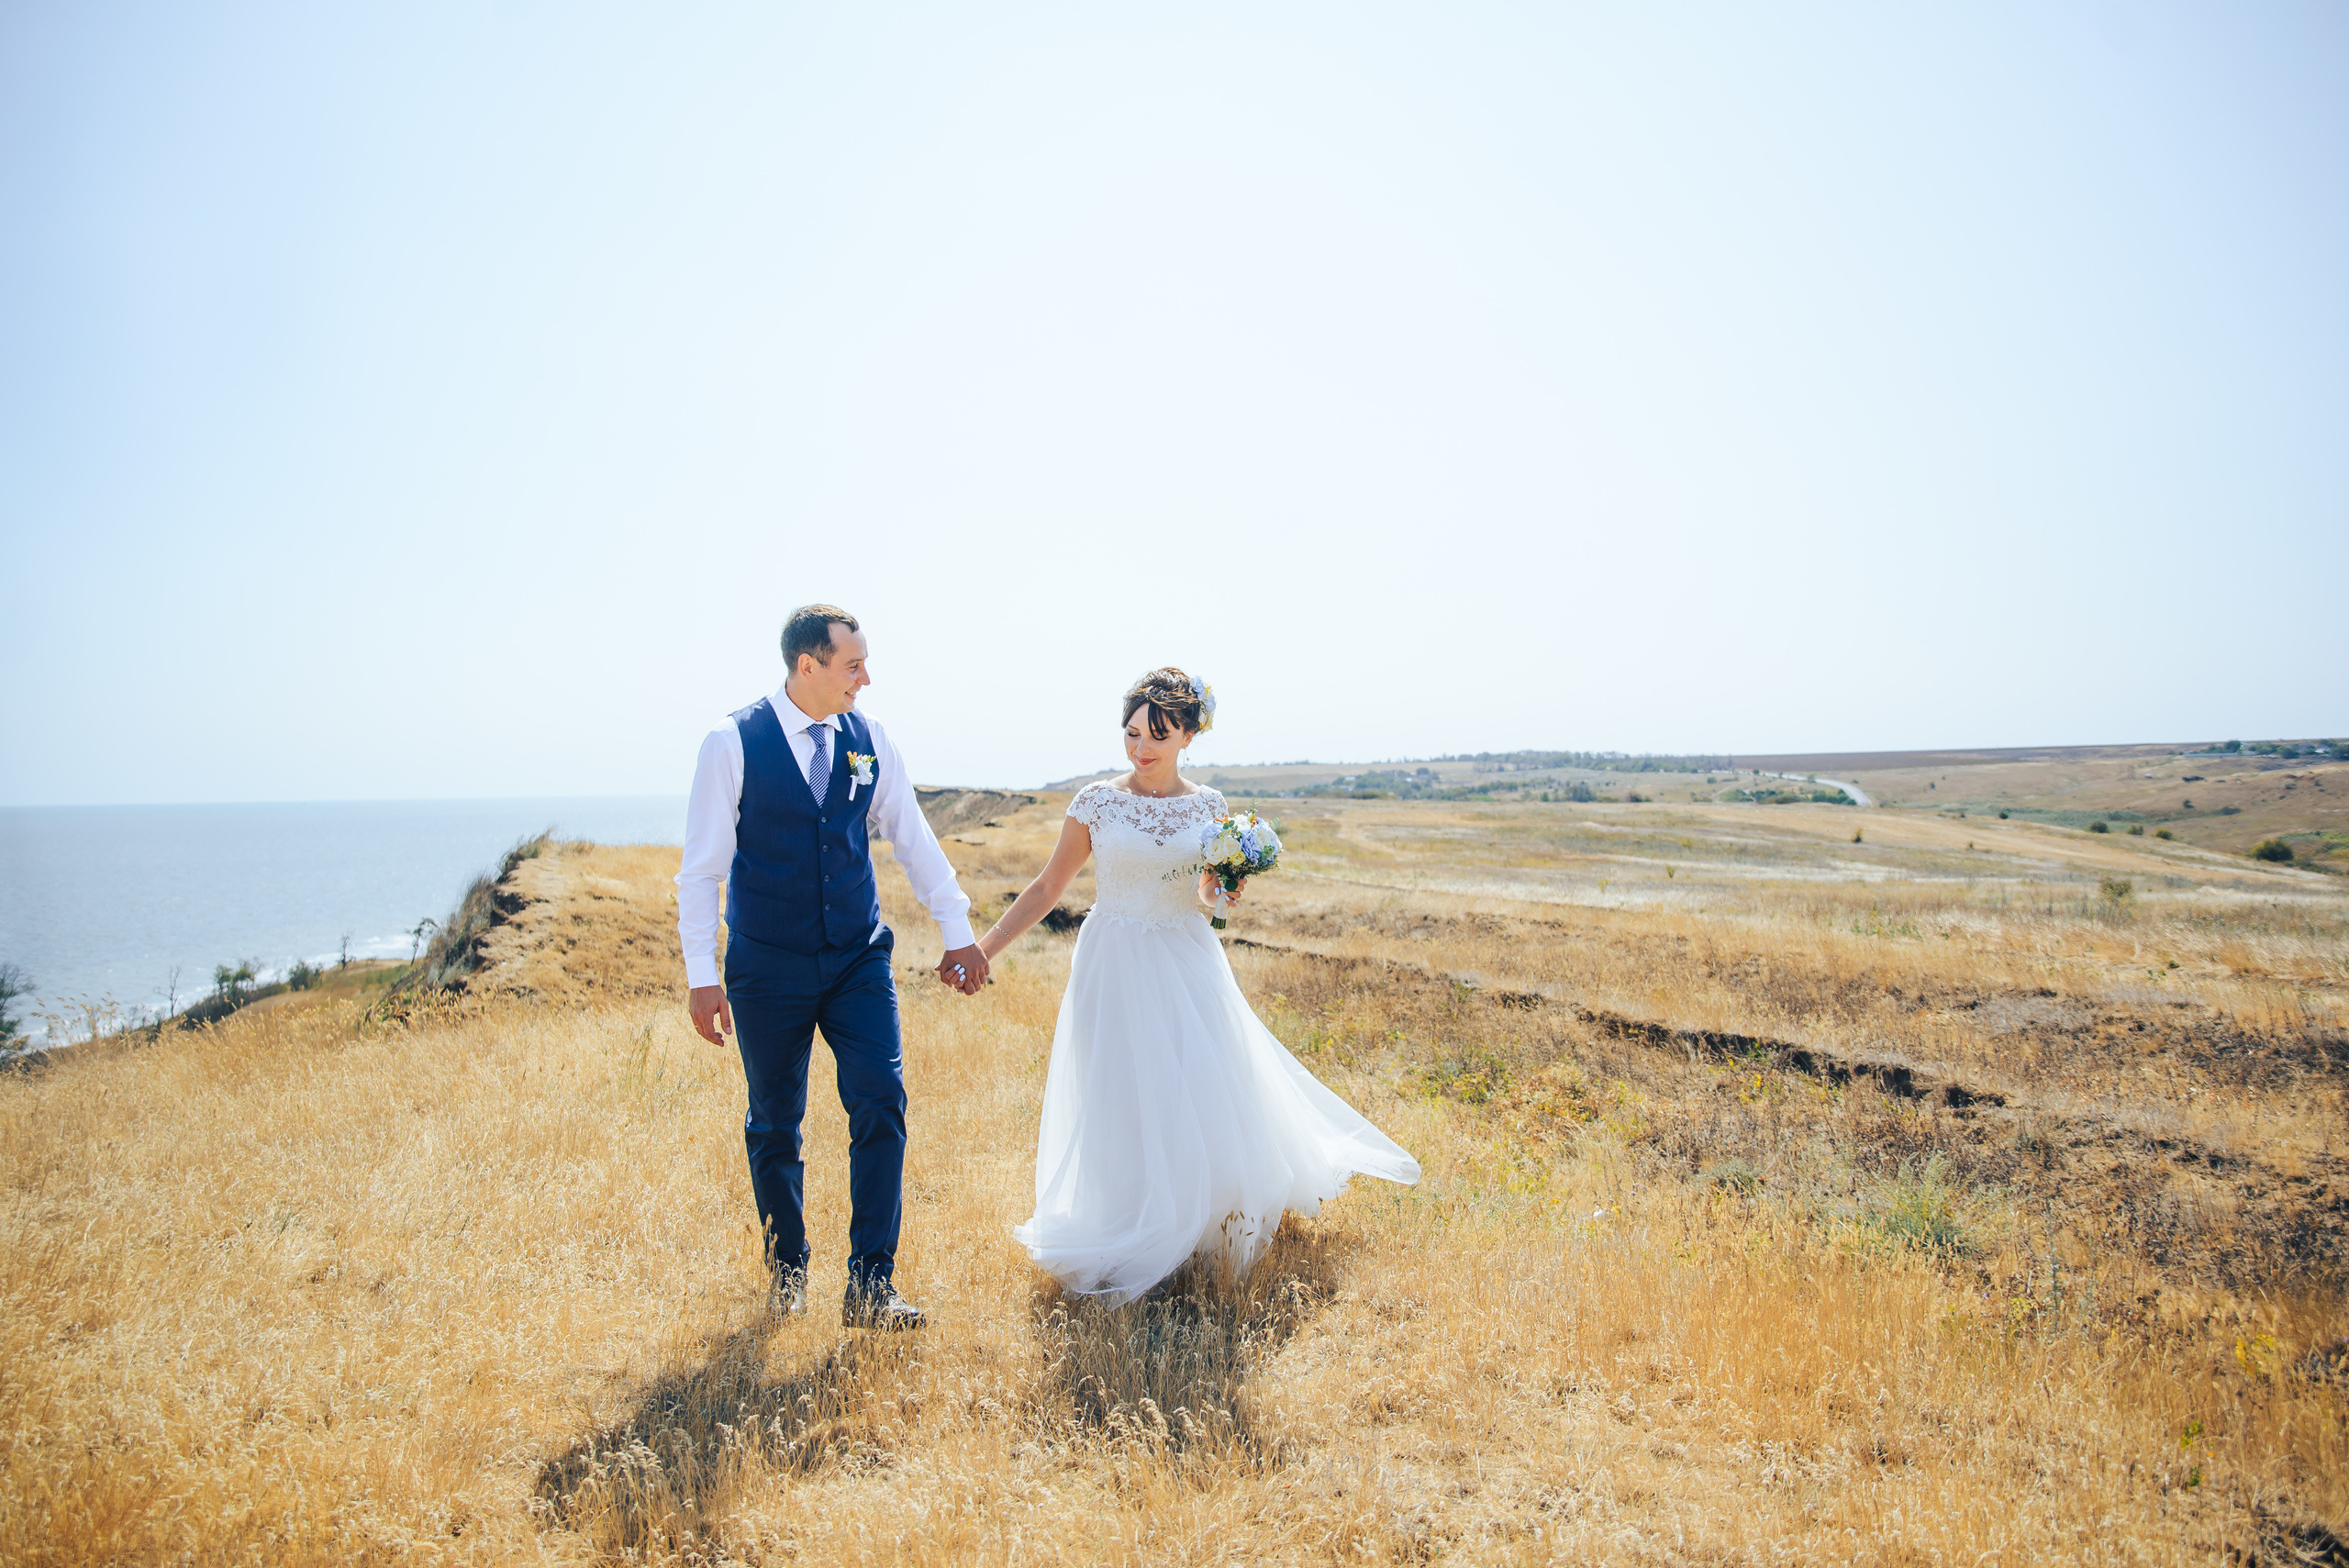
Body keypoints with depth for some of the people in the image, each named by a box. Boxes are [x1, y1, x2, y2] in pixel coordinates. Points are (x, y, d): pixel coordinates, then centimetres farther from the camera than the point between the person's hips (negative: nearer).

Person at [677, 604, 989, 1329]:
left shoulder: (868, 740, 2)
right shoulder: (733, 744, -9)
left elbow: (913, 839, 9)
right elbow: (701, 867, -7)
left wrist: (958, 931, 8)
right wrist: (701, 976, -9)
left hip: (859, 957, 3)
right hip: (768, 964, -2)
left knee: (881, 1105, -9)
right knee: (775, 1126, 10)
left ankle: (870, 1287, -1)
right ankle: (788, 1271, 31)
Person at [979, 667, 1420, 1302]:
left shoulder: (1207, 807, 2)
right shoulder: (1096, 802, -5)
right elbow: (1048, 887, 0)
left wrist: (1229, 891, -9)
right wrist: (985, 946, -5)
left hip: (1188, 964, 2)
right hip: (1115, 966, -2)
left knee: (1207, 1094, 3)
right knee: (1121, 1102, 1)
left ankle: (1216, 1221, 27)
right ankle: (1126, 1243, 17)